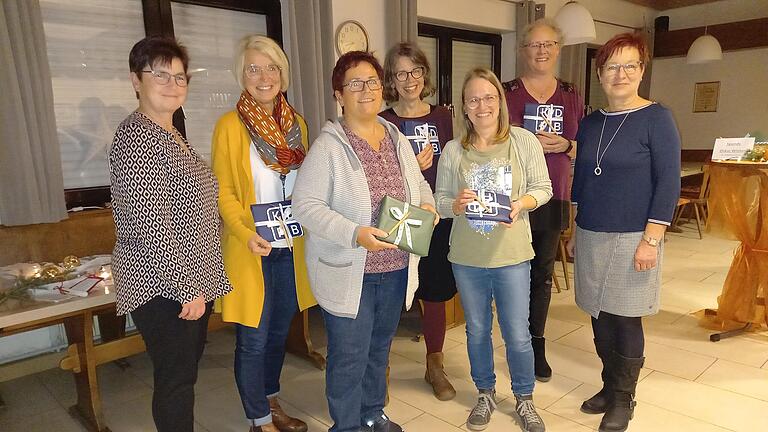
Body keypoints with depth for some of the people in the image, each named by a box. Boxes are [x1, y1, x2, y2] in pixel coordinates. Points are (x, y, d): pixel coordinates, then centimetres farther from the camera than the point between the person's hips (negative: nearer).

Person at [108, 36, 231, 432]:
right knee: (176, 377, 4)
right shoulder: (137, 136, -18)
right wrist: (187, 289, -19)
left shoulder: (170, 134, 12)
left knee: (187, 367, 20)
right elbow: (149, 225, -23)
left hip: (190, 280, 9)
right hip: (162, 286, -9)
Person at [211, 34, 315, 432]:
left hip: (291, 246, 5)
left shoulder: (296, 123, 7)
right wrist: (246, 234, -23)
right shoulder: (230, 125, -8)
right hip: (251, 249, -5)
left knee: (280, 330, 18)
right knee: (253, 338, 5)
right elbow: (224, 192, -9)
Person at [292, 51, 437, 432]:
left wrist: (427, 204, -3)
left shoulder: (398, 140, 7)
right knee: (349, 356, 6)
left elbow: (419, 183, 20)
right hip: (348, 272, -6)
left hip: (395, 268, 6)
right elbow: (305, 205, -18)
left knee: (380, 347, 22)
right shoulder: (328, 146, -13)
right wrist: (354, 234, -29)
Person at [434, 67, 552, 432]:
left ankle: (524, 399, 33)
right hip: (467, 258, 2)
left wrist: (521, 204, -19)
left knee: (518, 335, 7)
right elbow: (439, 200, 2)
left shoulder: (524, 141, -2)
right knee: (477, 331, 17)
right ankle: (485, 394, 39)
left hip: (512, 255, -1)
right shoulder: (453, 150, 0)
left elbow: (543, 188, 1)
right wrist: (456, 204, -20)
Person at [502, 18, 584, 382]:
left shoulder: (571, 97, 10)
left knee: (543, 274, 11)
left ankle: (537, 346, 26)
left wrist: (565, 145, -8)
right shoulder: (507, 93, 0)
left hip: (553, 198, 3)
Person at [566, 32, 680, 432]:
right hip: (591, 237, 5)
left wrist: (651, 239, -15)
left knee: (625, 320, 5)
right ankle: (609, 387, 32)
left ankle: (623, 399, 25)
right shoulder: (589, 123, 9)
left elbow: (669, 182, -10)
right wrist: (575, 233, 15)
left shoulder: (656, 119, -7)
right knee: (600, 317, 12)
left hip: (632, 239, -5)